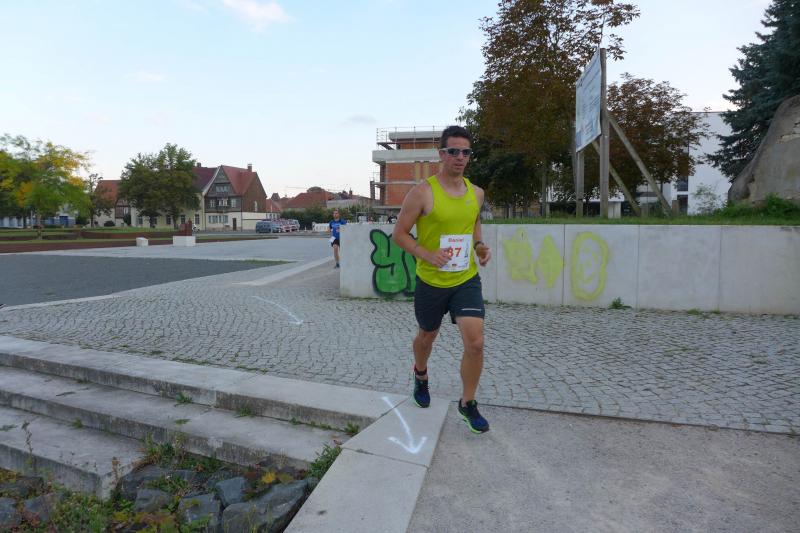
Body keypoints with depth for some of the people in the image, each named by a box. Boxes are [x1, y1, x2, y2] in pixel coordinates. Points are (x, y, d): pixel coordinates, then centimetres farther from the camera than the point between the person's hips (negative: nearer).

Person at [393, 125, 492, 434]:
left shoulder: (476, 193, 2)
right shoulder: (423, 192, -13)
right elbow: (399, 233, -9)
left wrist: (480, 245, 2)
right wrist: (427, 255, -24)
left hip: (467, 280, 3)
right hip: (431, 281, -2)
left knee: (475, 343, -10)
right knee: (427, 337, 19)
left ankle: (467, 404, 14)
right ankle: (420, 376, 53)